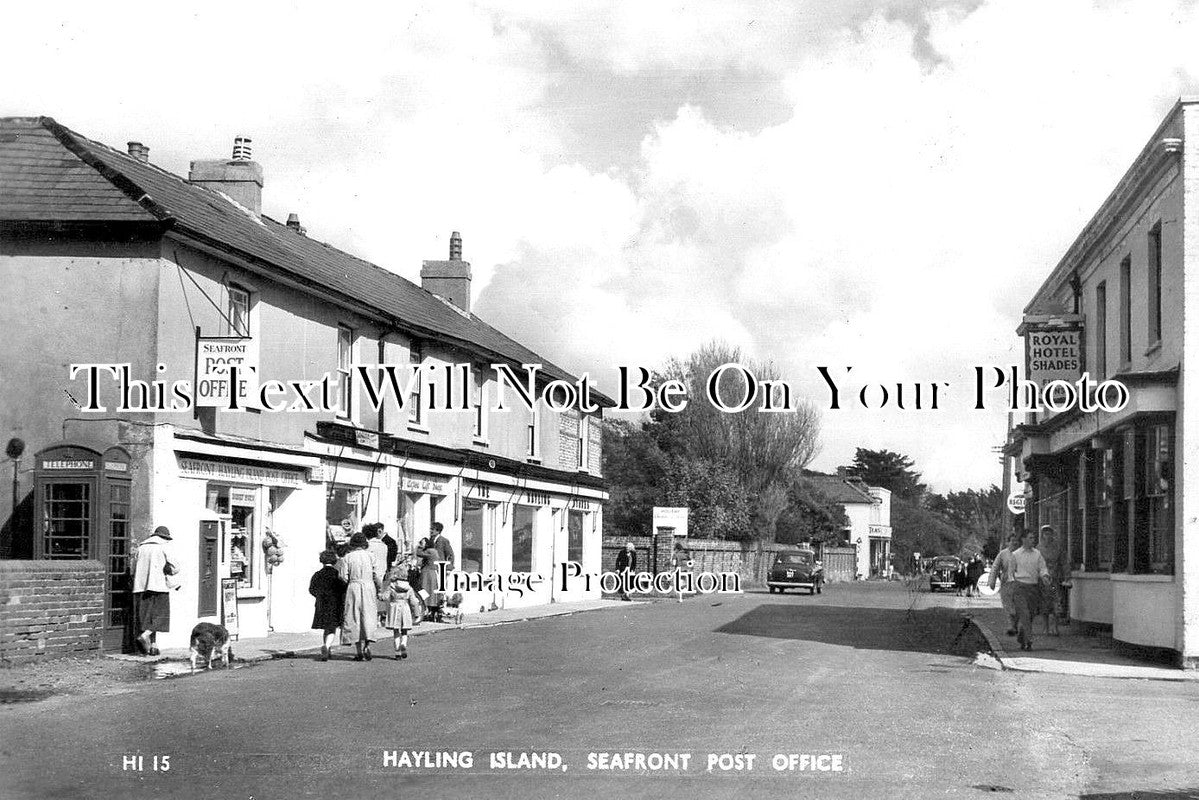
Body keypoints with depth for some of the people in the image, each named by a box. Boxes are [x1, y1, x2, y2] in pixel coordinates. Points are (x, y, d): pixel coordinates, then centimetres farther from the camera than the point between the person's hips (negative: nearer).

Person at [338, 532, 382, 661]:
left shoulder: (347, 557, -3)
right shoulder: (369, 556, -1)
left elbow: (343, 577, -8)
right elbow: (376, 575, -2)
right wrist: (380, 589, 9)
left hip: (353, 588, -1)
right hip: (369, 588, 1)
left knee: (354, 619, 6)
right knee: (368, 617, 7)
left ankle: (358, 651, 6)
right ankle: (367, 645, -11)